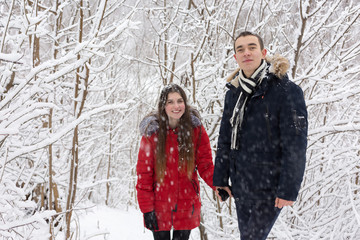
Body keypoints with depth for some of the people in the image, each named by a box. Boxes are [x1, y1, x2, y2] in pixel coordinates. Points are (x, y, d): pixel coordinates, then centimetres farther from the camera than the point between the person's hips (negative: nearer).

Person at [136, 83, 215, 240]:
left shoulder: (196, 130, -4)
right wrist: (146, 208, -9)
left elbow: (205, 165, -3)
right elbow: (144, 173, -5)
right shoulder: (152, 133, -7)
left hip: (186, 206, 1)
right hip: (159, 207, -1)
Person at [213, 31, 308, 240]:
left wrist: (289, 189, -17)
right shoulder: (234, 93, 9)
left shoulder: (287, 91, -12)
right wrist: (220, 178, 12)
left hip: (270, 187, -6)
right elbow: (225, 139, 14)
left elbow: (295, 145, -15)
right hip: (240, 185, 6)